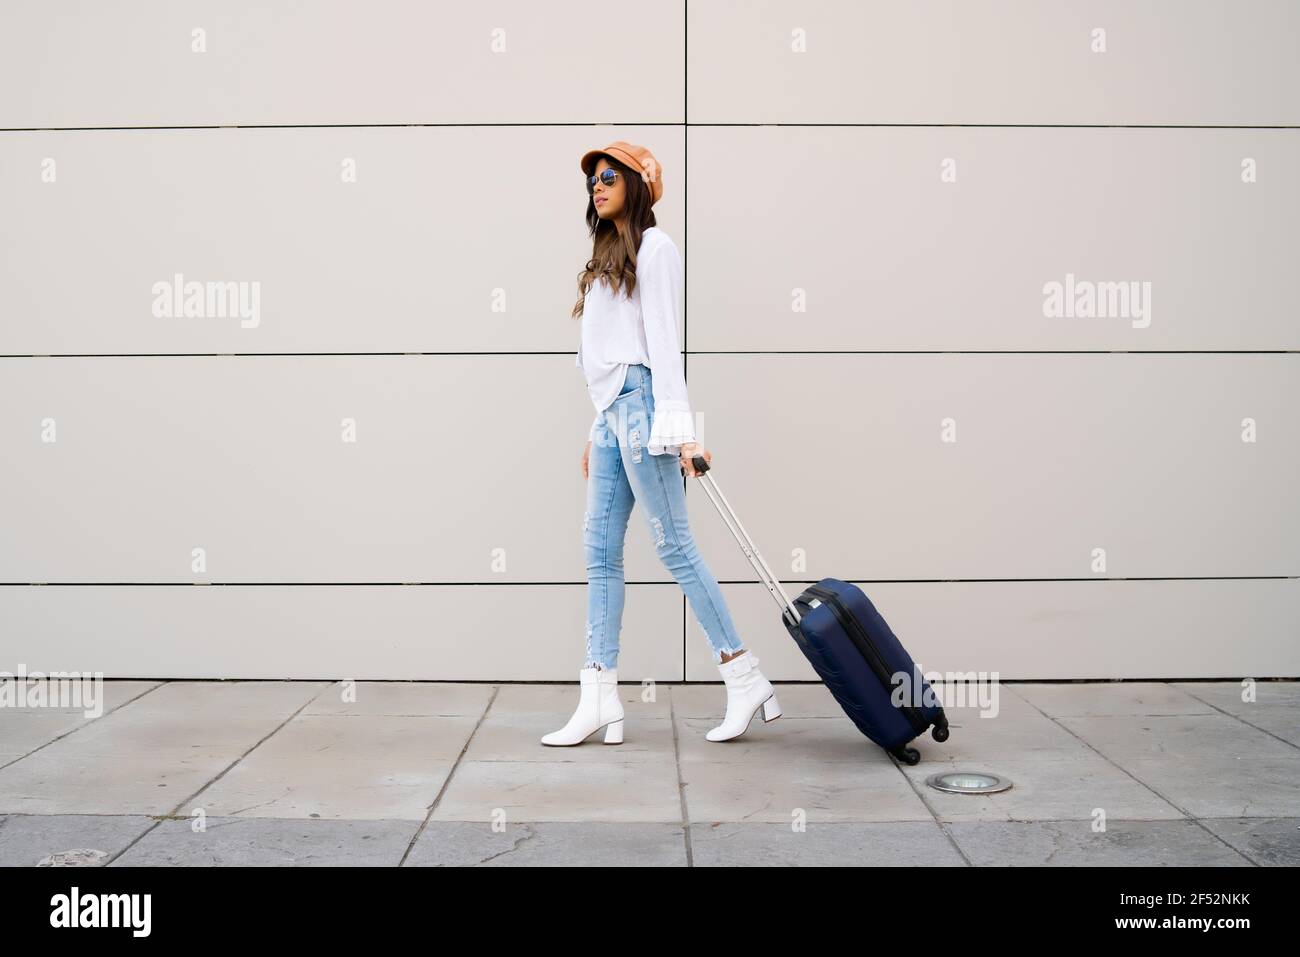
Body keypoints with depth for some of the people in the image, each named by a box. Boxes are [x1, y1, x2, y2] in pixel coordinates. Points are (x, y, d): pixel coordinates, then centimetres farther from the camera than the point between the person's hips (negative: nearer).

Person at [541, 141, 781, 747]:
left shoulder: (653, 248, -2)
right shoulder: (609, 257, 24)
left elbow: (663, 339, -11)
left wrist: (678, 426, -17)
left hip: (638, 402, -9)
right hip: (611, 409, 9)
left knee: (673, 544, -8)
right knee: (600, 549, 2)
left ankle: (745, 679, 0)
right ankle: (600, 702, 2)